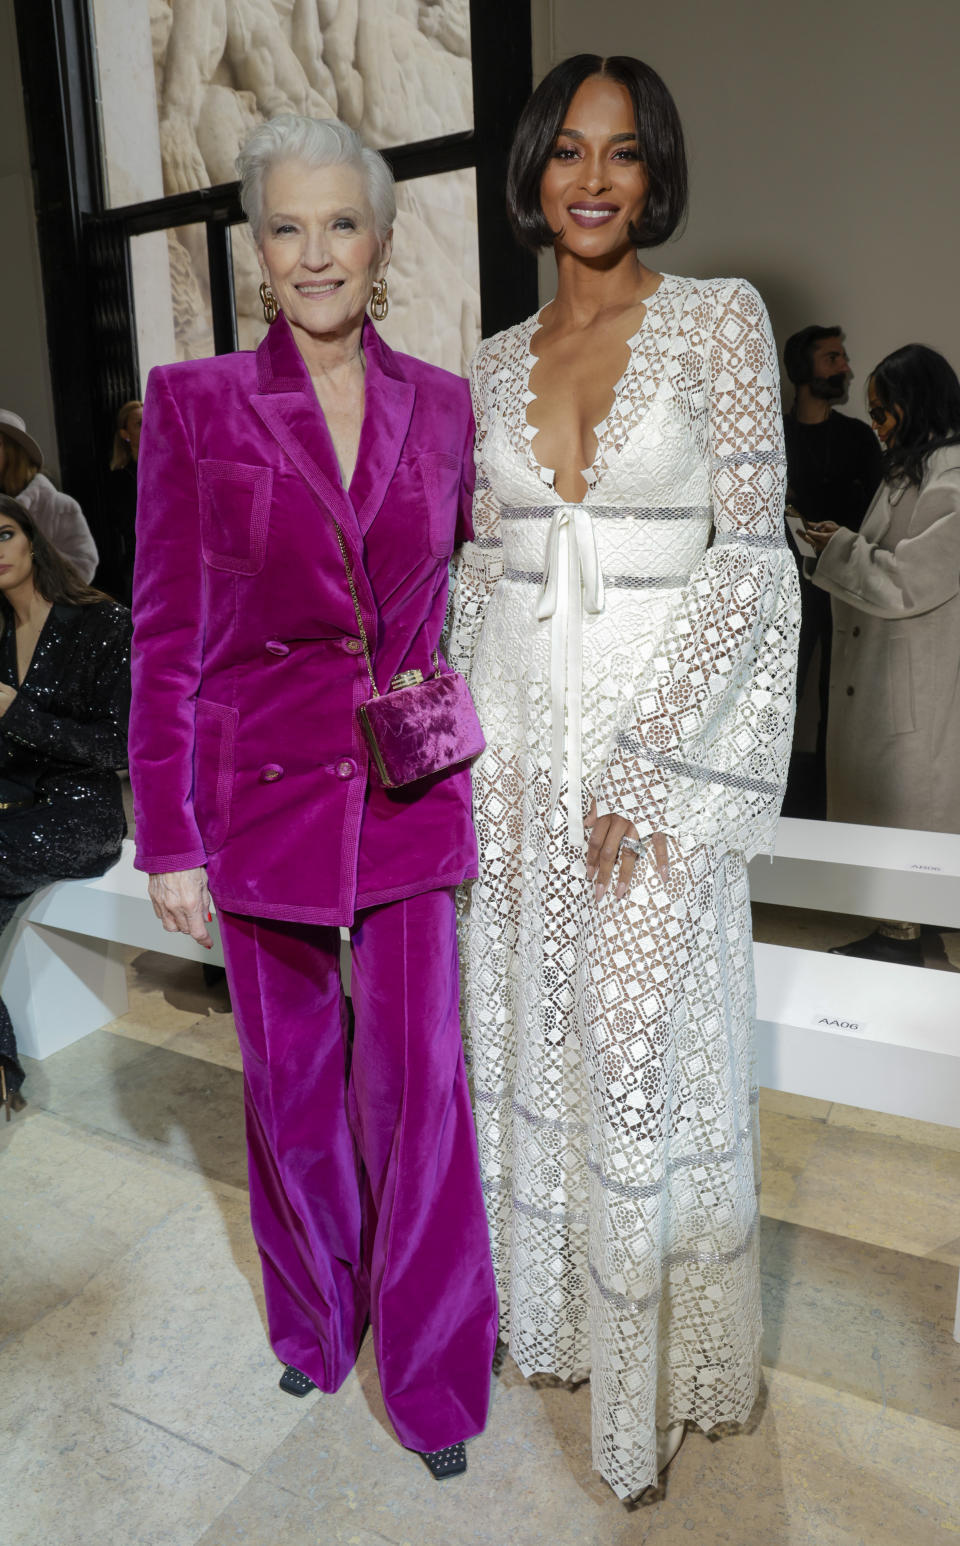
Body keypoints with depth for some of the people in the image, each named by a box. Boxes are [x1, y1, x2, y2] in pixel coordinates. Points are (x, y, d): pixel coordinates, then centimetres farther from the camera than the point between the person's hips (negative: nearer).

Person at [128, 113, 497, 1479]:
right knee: (292, 1079, 15)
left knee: (420, 1078, 6)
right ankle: (317, 1317, 43)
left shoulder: (442, 407, 5)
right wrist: (170, 840, -5)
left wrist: (455, 733, 4)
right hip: (264, 791, -1)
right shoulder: (195, 404, -2)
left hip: (409, 793, 1)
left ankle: (434, 1368, 30)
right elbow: (166, 636, -3)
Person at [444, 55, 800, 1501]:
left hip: (664, 730, -4)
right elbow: (482, 560, 12)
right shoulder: (497, 362, 11)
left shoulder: (719, 316, -2)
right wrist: (474, 739, 3)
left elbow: (752, 553, -9)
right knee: (529, 1026, 13)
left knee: (644, 1045, 2)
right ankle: (552, 1301, 39)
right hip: (518, 734, 5)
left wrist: (642, 754, -14)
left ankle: (663, 1345, 30)